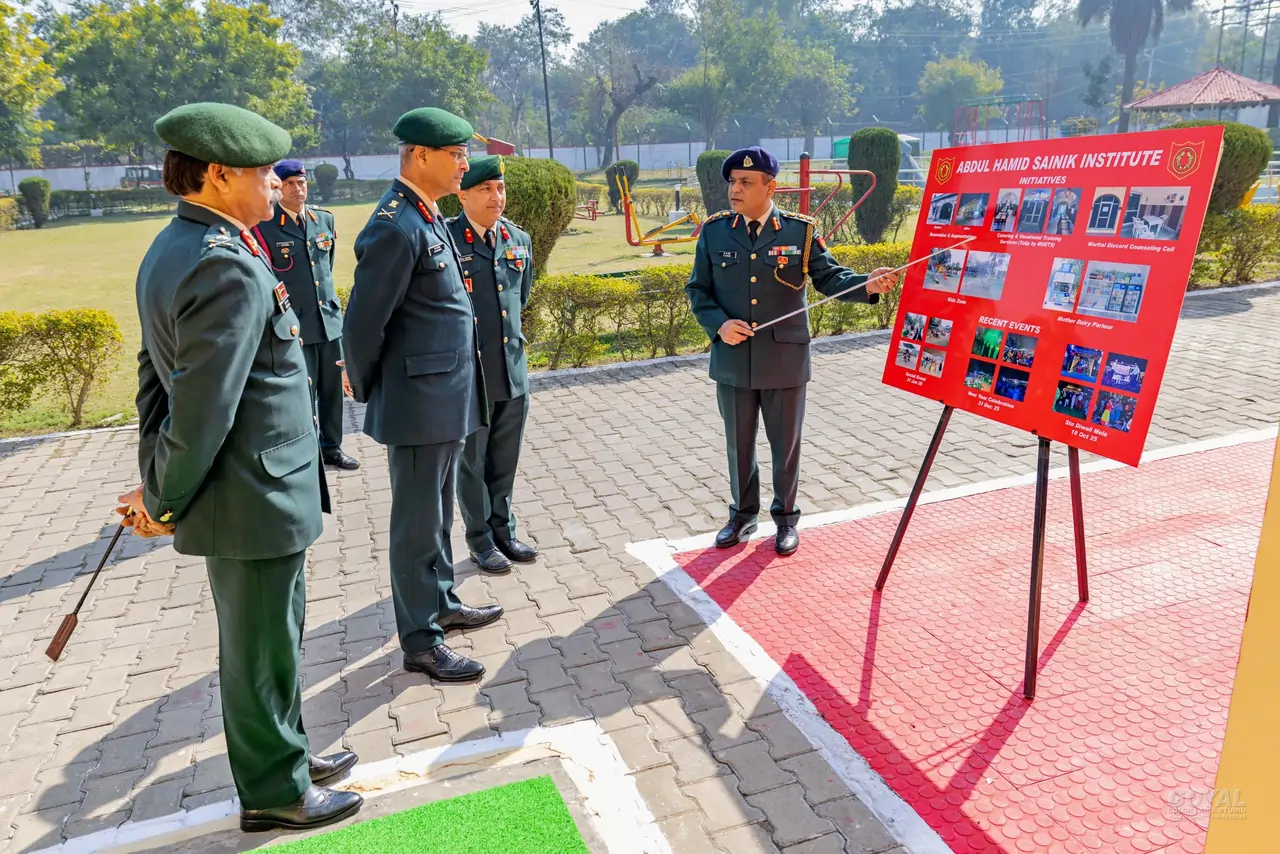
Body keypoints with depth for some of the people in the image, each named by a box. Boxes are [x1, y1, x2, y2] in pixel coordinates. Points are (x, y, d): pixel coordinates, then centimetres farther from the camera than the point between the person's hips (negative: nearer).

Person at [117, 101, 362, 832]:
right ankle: (276, 791, 29)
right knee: (263, 649, 9)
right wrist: (162, 501, -10)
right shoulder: (230, 268, -24)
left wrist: (155, 483, 14)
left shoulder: (171, 249, 8)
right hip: (256, 497, -10)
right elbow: (203, 408, -25)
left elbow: (157, 376, 12)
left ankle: (283, 752, 42)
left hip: (248, 489, 10)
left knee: (270, 638, 23)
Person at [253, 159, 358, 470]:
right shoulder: (263, 226, -9)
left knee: (332, 390, 13)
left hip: (330, 319, 5)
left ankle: (331, 448, 28)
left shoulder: (325, 218, 6)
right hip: (294, 325, -5)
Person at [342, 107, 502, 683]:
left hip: (448, 398, 9)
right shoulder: (395, 228, -19)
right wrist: (368, 392, -4)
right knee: (417, 522, 3)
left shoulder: (428, 217, 12)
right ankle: (420, 642, 16)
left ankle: (442, 604, 37)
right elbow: (362, 325, -17)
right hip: (420, 402, -9)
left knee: (437, 514, 21)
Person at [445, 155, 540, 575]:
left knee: (505, 461, 16)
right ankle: (481, 540, 24)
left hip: (514, 371, 5)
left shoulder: (520, 240, 7)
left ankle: (504, 531, 32)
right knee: (472, 462, 10)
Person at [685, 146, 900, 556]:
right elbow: (698, 289, 4)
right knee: (739, 444, 15)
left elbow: (829, 277, -4)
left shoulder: (801, 231, -5)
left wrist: (867, 285, -23)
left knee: (786, 445, 11)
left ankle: (785, 518, 31)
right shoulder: (714, 231, 0)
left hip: (785, 363, -2)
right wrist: (719, 324, -13)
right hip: (732, 362, 2)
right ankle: (743, 514, 35)